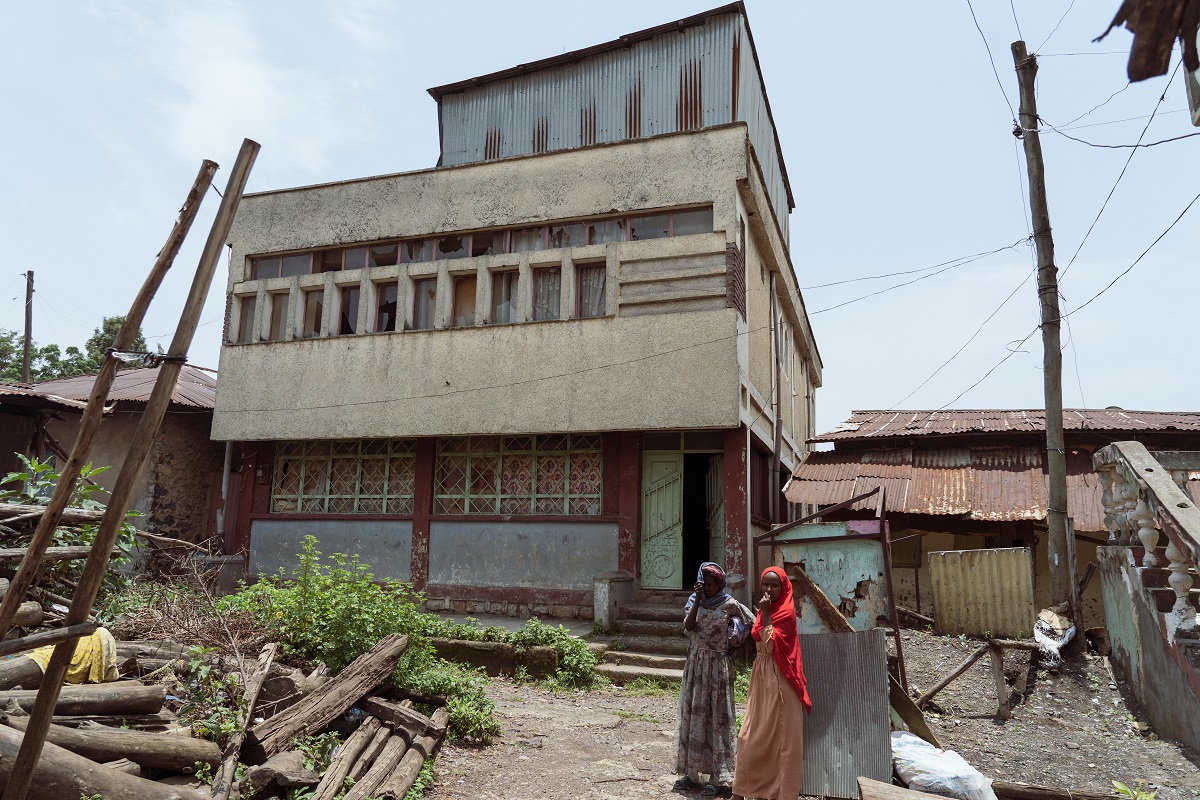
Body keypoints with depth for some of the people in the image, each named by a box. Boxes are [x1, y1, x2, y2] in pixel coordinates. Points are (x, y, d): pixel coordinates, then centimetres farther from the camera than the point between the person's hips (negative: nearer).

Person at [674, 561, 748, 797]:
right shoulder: (695, 601, 4)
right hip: (696, 663, 4)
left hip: (718, 665, -4)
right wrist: (698, 600, -17)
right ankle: (692, 772, 19)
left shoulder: (729, 605, -6)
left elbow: (738, 635, 7)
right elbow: (688, 626, -12)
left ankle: (717, 776, 7)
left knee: (717, 716, 0)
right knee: (693, 715, 9)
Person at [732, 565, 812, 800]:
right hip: (762, 678, 8)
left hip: (779, 681, -8)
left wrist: (765, 614, -21)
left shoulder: (786, 612, -13)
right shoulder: (766, 609, 10)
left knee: (780, 737, 1)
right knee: (752, 737, 10)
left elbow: (770, 645, -22)